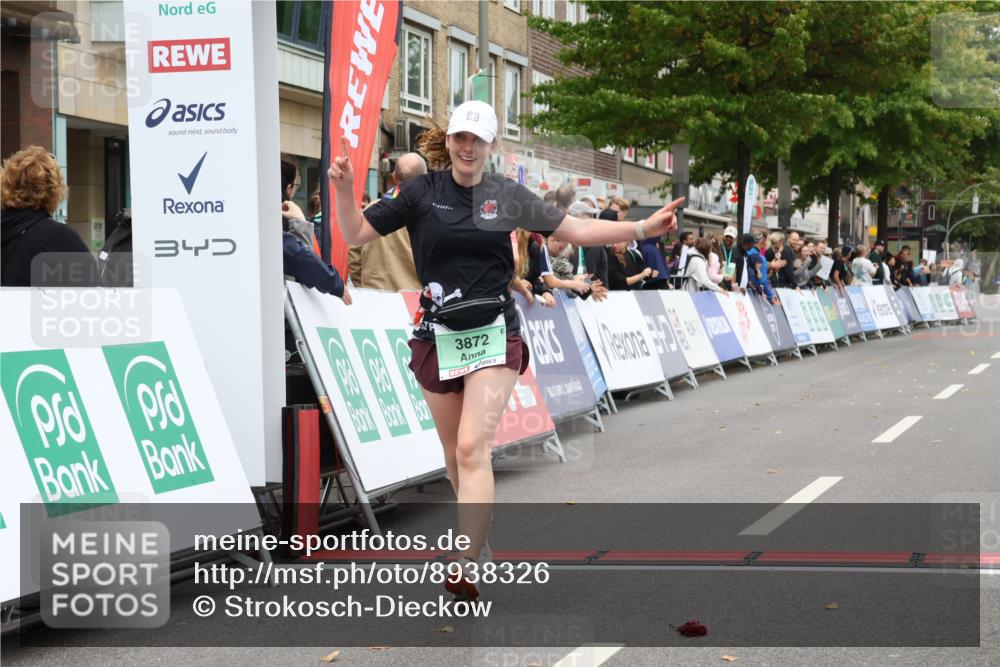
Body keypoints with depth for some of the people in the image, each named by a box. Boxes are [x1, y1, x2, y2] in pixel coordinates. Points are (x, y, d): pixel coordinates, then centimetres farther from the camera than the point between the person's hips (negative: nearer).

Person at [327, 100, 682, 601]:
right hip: (437, 336, 2)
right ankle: (475, 534, 34)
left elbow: (578, 231, 5)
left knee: (472, 449, -16)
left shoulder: (507, 196, 2)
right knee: (454, 453, 11)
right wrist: (344, 189, -15)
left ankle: (465, 573, -23)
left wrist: (643, 228, -4)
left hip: (494, 335, -2)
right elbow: (356, 234, 3)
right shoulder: (422, 192, 1)